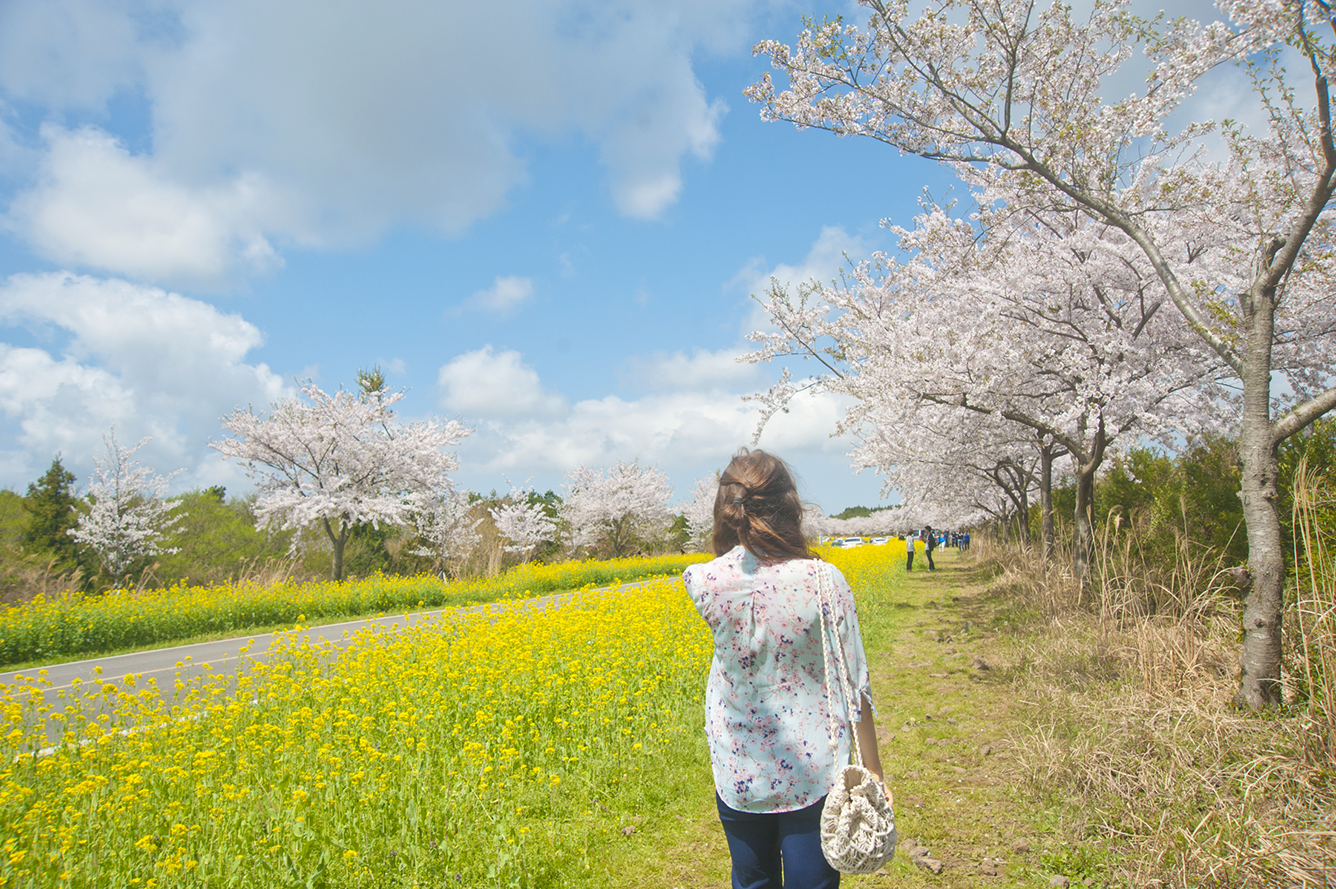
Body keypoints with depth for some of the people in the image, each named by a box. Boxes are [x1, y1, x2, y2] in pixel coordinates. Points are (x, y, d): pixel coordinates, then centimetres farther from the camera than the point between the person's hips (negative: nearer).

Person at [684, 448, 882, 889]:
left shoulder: (707, 583, -15)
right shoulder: (824, 580, -18)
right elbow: (854, 686, -11)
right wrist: (873, 772, -1)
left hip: (739, 776, 2)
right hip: (815, 772, -1)